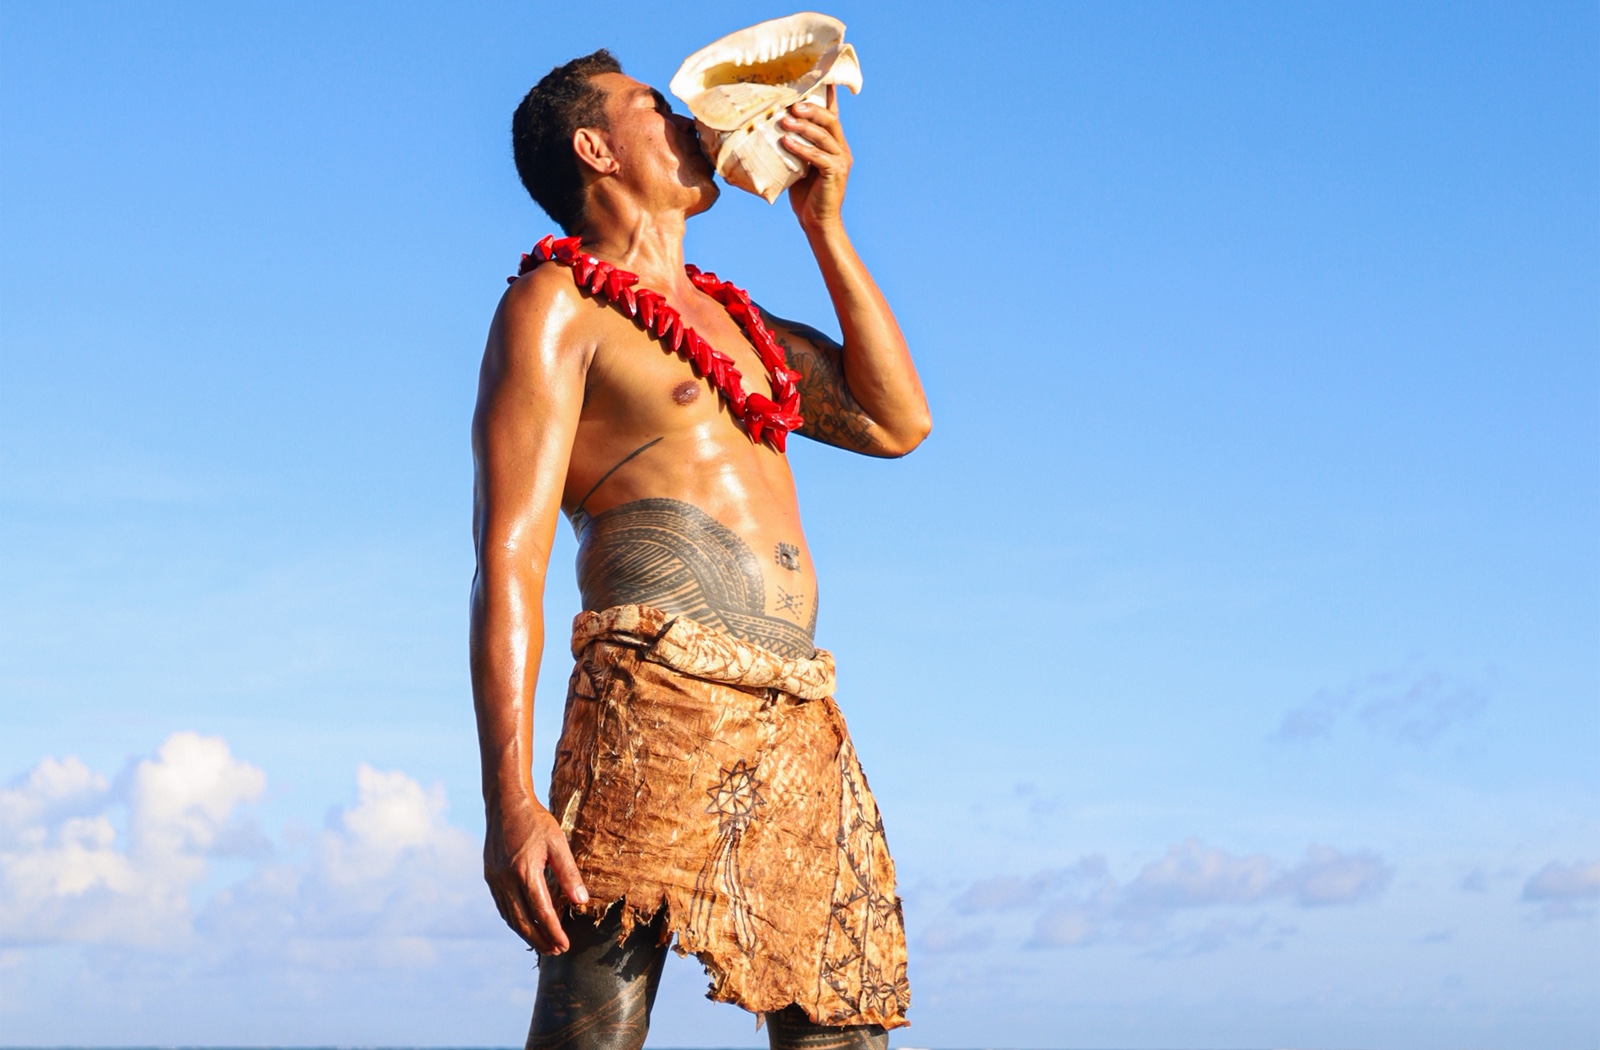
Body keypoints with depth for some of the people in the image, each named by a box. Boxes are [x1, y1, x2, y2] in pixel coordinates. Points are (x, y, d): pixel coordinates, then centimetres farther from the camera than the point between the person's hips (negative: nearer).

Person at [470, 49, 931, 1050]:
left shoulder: (732, 317, 28)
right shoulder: (556, 303, 5)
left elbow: (896, 423, 22)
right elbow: (508, 561, -5)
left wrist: (825, 223, 18)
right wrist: (510, 798, -17)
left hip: (802, 724, 7)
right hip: (662, 703, -7)